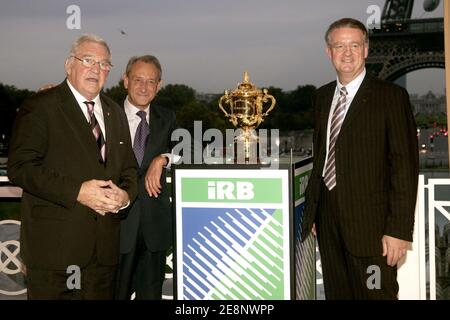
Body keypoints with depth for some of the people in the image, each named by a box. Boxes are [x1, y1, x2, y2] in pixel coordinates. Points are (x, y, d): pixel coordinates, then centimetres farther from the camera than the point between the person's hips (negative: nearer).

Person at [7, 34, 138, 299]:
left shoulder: (115, 113, 17)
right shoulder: (41, 106, -4)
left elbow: (128, 167, 19)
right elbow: (20, 167, -13)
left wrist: (126, 195, -4)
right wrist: (76, 192, -20)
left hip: (104, 245, 6)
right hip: (53, 244, -5)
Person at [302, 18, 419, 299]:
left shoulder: (391, 96, -5)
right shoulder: (323, 96, 13)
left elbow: (405, 164, -9)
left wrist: (399, 229, -14)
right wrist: (312, 210, 11)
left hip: (370, 223, -5)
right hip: (328, 221, 5)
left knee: (376, 293, -2)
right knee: (337, 293, 11)